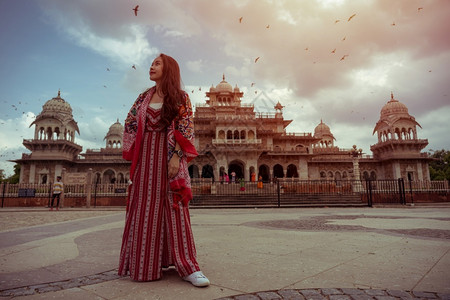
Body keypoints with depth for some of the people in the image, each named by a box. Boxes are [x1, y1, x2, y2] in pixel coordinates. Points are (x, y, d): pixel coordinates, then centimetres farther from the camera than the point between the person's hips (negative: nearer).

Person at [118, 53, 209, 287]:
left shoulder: (180, 97, 1)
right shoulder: (144, 98, 15)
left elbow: (185, 130, -8)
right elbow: (130, 125, 14)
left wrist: (176, 156, -19)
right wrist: (134, 157, 6)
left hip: (168, 156, -5)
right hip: (145, 158, 5)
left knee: (173, 206, -7)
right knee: (144, 207, 6)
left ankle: (186, 266, -2)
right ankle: (145, 262, 20)